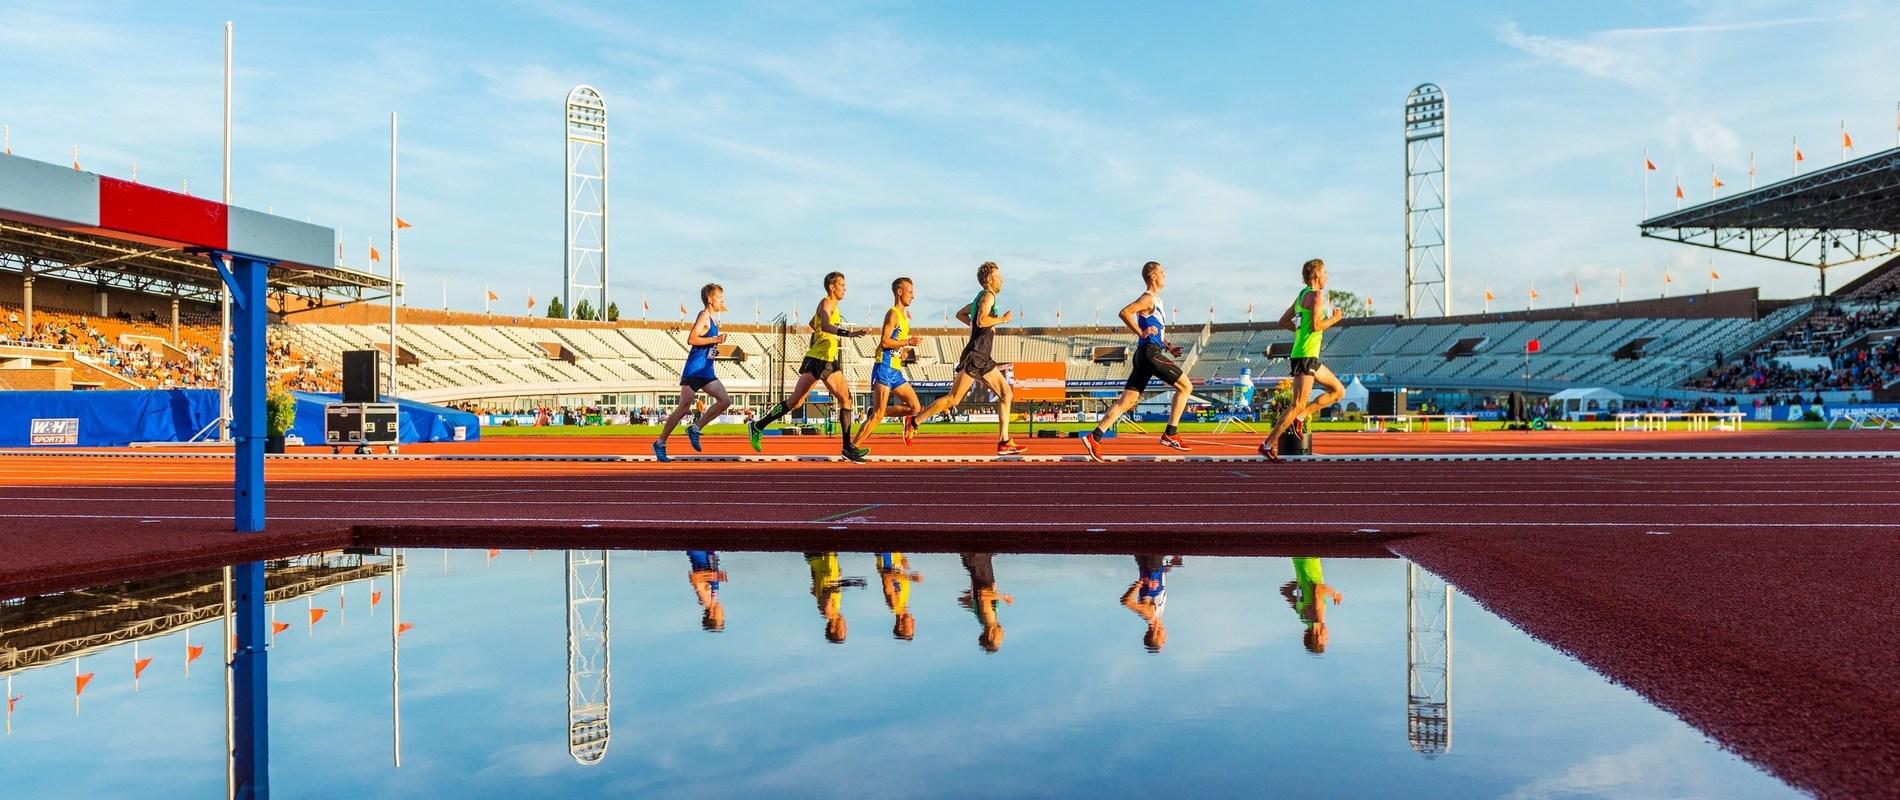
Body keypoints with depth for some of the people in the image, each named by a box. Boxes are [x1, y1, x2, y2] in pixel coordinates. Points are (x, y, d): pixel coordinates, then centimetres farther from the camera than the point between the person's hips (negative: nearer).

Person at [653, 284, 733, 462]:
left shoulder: (713, 320, 17)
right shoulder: (704, 315, -10)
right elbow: (691, 339, -22)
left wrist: (714, 347, 13)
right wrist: (715, 339, -19)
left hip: (706, 372, 9)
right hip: (694, 370, -9)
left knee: (725, 400, 2)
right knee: (684, 407, -8)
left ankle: (695, 428, 9)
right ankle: (660, 443, 1)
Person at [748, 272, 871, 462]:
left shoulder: (833, 305, 21)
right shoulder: (826, 303, -8)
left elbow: (813, 324, 37)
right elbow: (824, 326, -29)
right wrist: (847, 334, -39)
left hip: (830, 361, 10)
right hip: (817, 360, -10)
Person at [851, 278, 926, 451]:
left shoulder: (903, 315, 19)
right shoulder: (893, 314, -9)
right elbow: (884, 341, -19)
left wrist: (902, 352, 10)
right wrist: (909, 342, -16)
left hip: (896, 371, 9)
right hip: (885, 368, -9)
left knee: (915, 408, 5)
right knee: (877, 415, -10)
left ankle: (874, 413, 14)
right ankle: (853, 447, -5)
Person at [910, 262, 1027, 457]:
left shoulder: (981, 298, 19)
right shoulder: (988, 296, -9)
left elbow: (960, 314, 29)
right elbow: (982, 320, -26)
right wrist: (1002, 319, -12)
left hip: (983, 359, 10)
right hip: (975, 356, -10)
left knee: (1006, 394, 5)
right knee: (953, 399, -8)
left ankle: (1004, 443, 4)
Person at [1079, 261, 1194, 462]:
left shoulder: (1156, 300, 24)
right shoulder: (1148, 298, -6)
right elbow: (1124, 312, -20)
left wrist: (1167, 346, 20)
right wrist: (1141, 332, -19)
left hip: (1145, 355, 9)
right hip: (1150, 353, -9)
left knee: (1126, 401, 2)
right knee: (1185, 386, -3)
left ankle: (1095, 437, -4)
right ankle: (1170, 434, -2)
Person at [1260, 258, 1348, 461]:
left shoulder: (1302, 295, 17)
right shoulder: (1316, 295, -10)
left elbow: (1283, 322, 20)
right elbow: (1315, 326, -20)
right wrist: (1334, 318, -5)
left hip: (1311, 358, 10)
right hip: (1305, 356, -10)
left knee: (1338, 391, 16)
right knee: (1297, 405, -9)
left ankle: (1301, 416, 10)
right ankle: (1269, 444, -7)